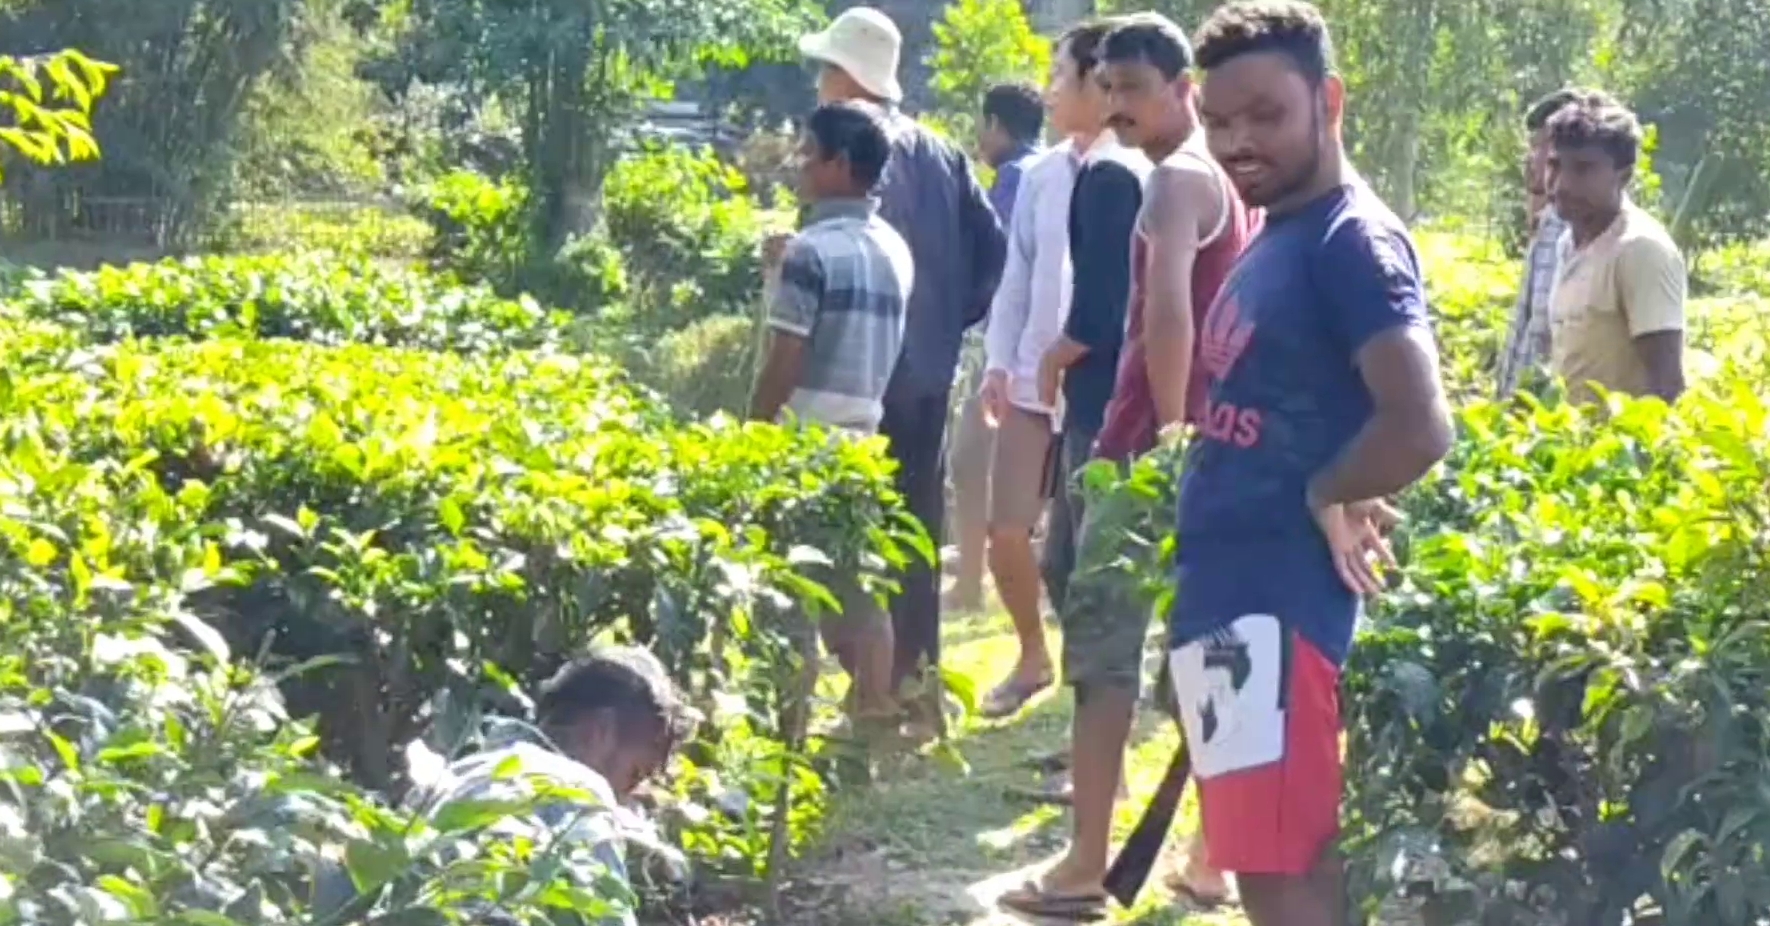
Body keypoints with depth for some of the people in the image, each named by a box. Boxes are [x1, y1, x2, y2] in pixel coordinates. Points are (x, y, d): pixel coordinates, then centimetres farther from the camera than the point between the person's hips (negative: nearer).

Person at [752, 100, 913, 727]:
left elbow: (784, 362, -14)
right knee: (859, 583, 10)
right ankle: (874, 707, 11)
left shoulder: (812, 251, -14)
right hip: (866, 434, 7)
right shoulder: (894, 249, 9)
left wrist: (750, 439, -6)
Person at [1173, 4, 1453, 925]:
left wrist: (1325, 501, -10)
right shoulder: (1271, 240, 15)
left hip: (1276, 600, -10)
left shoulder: (1351, 240, -14)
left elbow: (1420, 425, -26)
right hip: (1226, 591, 10)